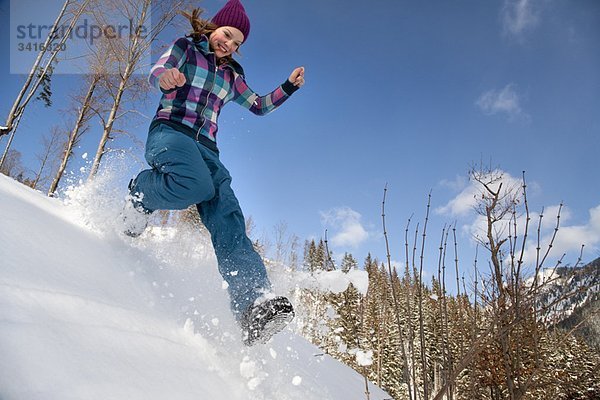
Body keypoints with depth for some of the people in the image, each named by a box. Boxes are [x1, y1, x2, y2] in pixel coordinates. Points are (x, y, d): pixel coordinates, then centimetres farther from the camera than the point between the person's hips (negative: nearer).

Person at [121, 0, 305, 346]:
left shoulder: (231, 75, 28)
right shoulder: (186, 47, 14)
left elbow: (260, 106, 35)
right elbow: (156, 72, -3)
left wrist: (289, 87, 19)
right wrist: (165, 77, -29)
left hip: (206, 149, 4)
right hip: (169, 132, -4)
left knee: (228, 219, -22)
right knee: (197, 185, -39)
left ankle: (256, 305, -40)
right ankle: (142, 192, -5)